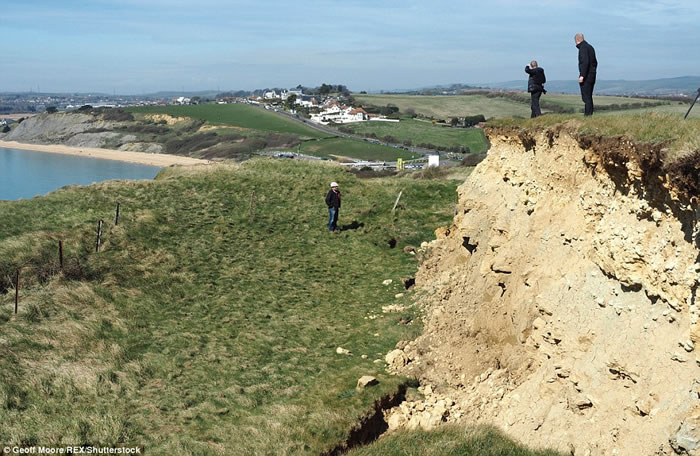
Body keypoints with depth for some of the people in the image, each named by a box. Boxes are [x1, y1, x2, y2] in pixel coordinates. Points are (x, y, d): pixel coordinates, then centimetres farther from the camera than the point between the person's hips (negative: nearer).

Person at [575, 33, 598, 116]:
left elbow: (585, 62, -24)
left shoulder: (583, 48, -13)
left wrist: (582, 75, -25)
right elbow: (595, 62, 22)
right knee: (589, 97, 13)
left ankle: (588, 113, -12)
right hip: (592, 75, 10)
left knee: (586, 97, -9)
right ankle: (589, 114, 15)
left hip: (586, 77, -10)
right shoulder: (590, 47, 17)